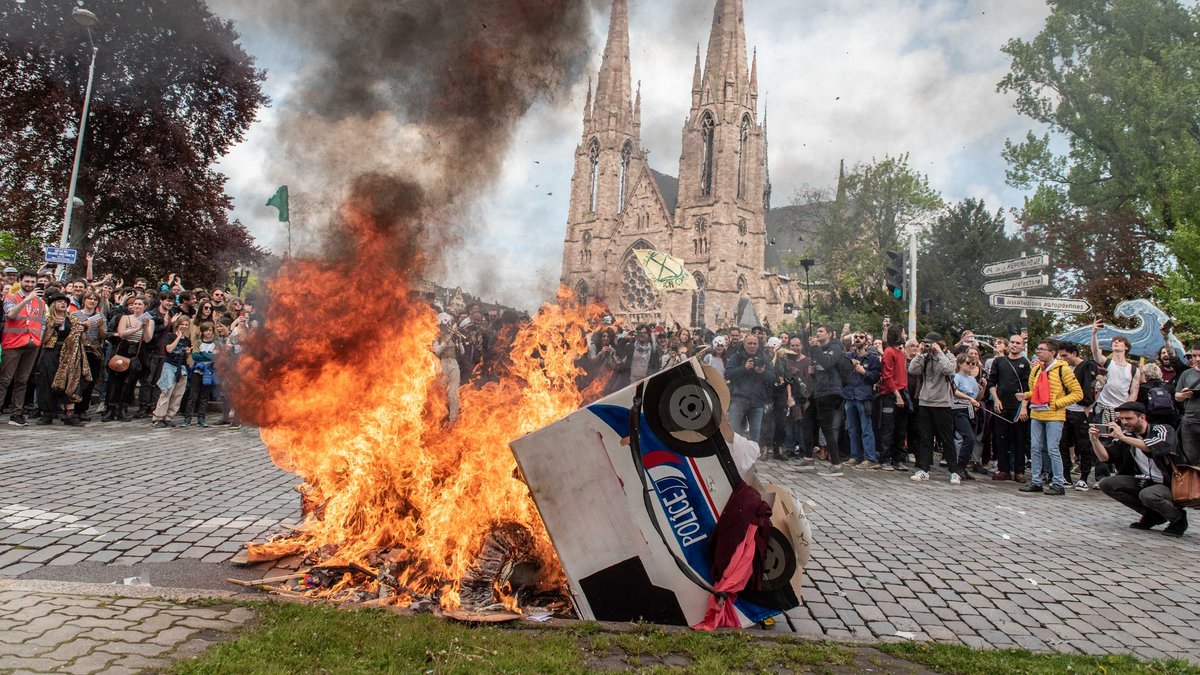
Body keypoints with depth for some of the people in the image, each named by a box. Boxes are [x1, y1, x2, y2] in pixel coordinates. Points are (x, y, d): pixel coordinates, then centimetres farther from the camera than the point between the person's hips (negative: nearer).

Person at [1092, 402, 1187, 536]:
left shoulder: (1162, 430, -11)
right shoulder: (1126, 435, 1)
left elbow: (1159, 447, -34)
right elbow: (1104, 457, -4)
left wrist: (1122, 437, -36)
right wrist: (1094, 440, -22)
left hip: (1170, 484, -6)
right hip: (1144, 482, 6)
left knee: (1147, 494, -34)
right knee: (1106, 484, -10)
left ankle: (1178, 518, -2)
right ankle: (1152, 514, 2)